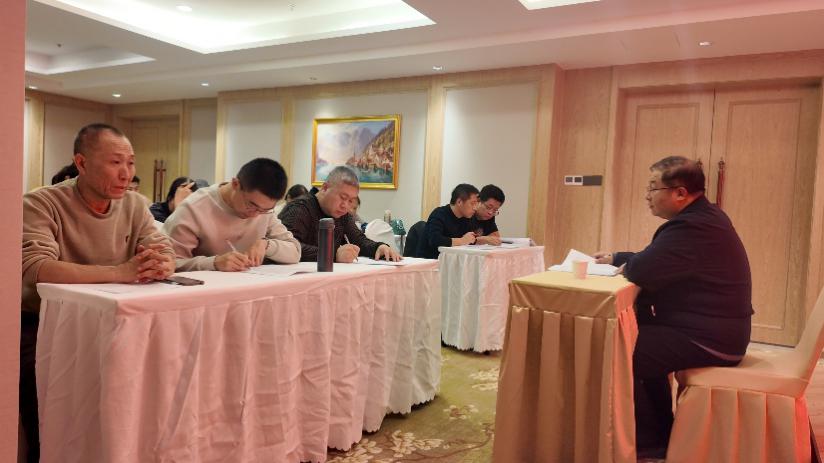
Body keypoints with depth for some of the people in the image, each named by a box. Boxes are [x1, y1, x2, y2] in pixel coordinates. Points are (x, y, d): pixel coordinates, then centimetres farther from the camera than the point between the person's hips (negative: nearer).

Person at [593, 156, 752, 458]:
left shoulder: (693, 227, -25)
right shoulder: (701, 217, 11)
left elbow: (642, 271, -26)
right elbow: (655, 260, 19)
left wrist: (624, 265, -5)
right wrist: (615, 258, 11)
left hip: (706, 339, -11)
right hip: (714, 329, 11)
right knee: (638, 339, 21)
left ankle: (647, 441, 8)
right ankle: (660, 431, 28)